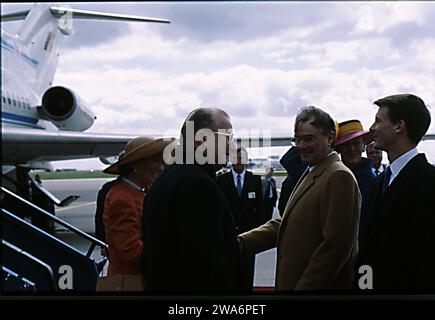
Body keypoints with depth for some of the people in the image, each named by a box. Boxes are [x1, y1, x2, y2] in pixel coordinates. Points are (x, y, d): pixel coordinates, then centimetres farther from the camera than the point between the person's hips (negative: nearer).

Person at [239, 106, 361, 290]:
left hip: (323, 285, -9)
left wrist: (304, 287, -20)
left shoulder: (339, 177, -17)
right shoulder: (309, 174, 13)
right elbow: (283, 225, 10)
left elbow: (336, 246, -23)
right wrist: (241, 242, -3)